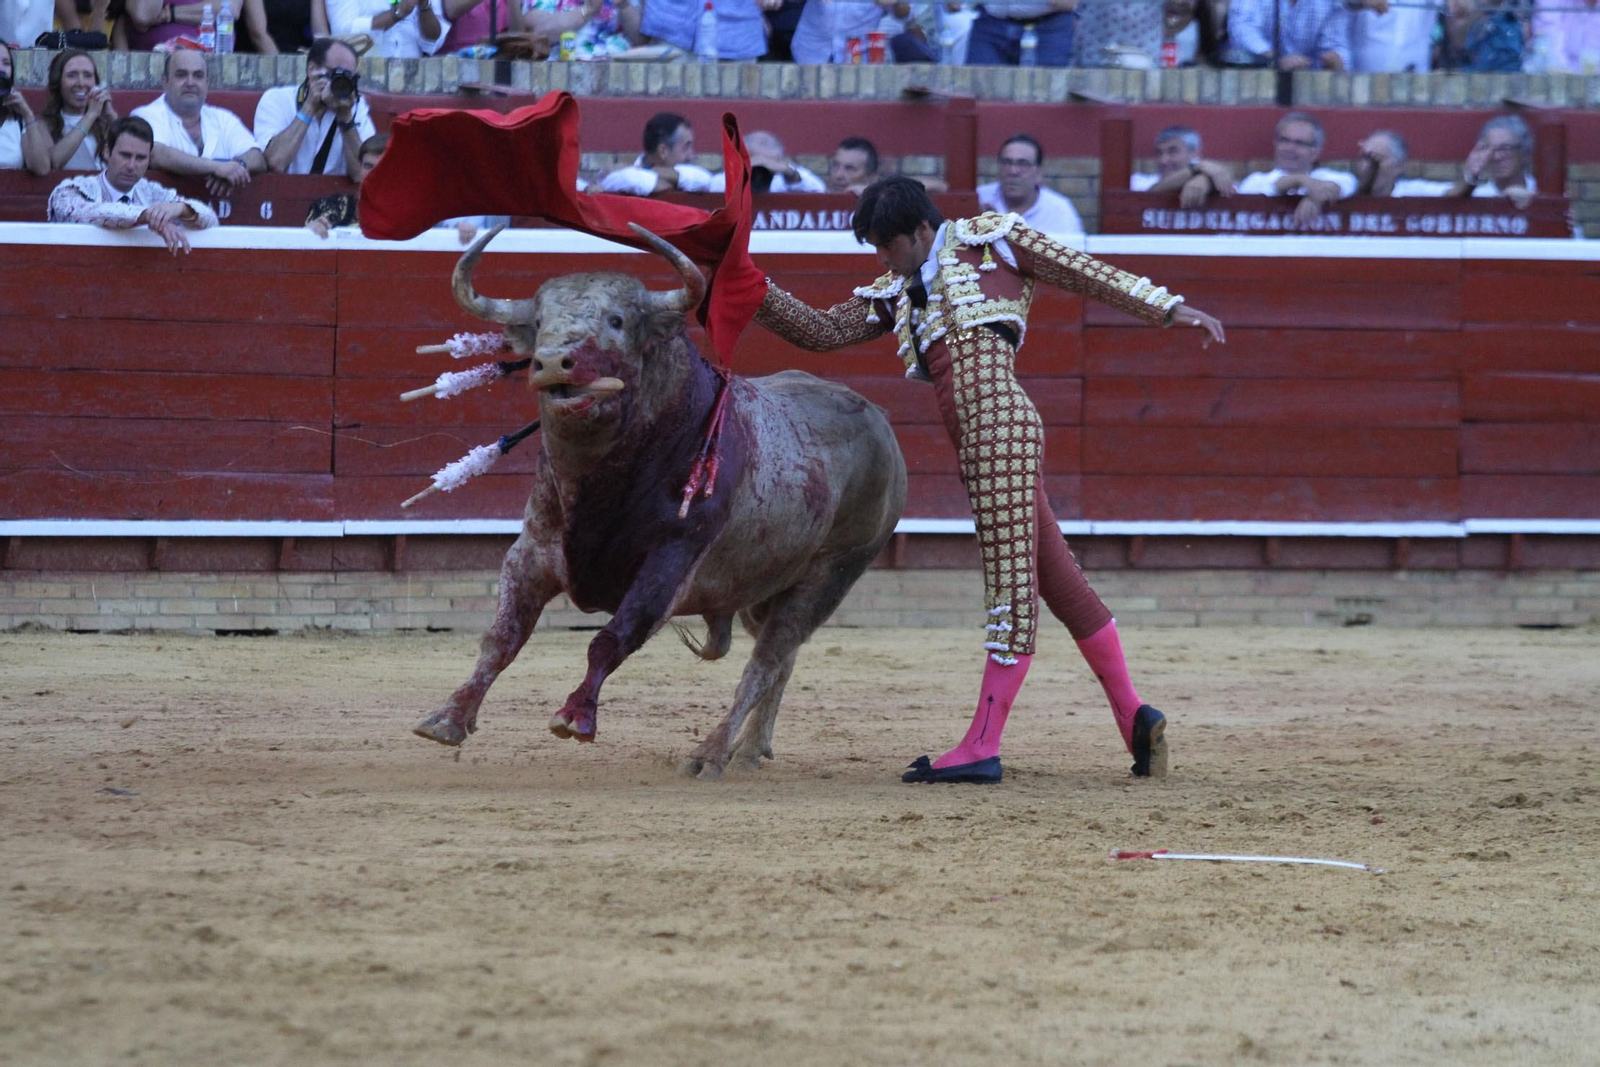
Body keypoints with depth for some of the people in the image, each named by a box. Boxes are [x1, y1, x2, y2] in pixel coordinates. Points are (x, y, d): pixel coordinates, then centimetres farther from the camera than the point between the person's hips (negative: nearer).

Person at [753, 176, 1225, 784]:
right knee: (1057, 581, 10)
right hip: (976, 446, 8)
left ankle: (983, 747, -12)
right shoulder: (896, 296, 27)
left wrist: (1167, 307, 3)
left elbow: (1089, 274, 9)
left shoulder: (990, 240, 9)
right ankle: (1133, 717, 14)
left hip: (998, 418, -8)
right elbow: (821, 332, 24)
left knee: (1012, 585, -8)